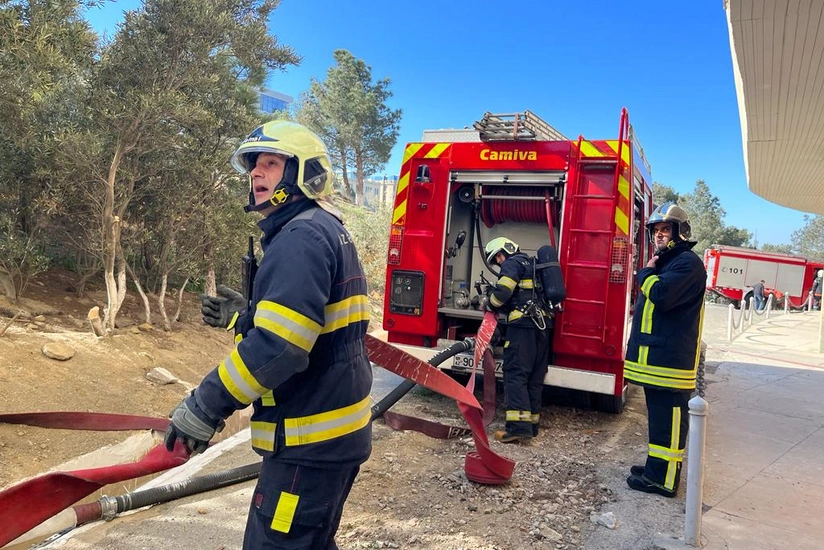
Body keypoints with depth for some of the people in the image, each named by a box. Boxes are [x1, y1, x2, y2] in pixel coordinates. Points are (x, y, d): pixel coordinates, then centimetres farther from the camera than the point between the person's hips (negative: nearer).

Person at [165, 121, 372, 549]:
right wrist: (240, 319, 19)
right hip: (334, 433, 10)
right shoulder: (326, 232, 15)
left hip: (311, 441, -10)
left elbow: (279, 344, -28)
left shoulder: (303, 236, -18)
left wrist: (204, 406, -21)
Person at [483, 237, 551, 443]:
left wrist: (490, 305, 4)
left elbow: (503, 292, -14)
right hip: (541, 325, 9)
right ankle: (532, 423, 16)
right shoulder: (530, 264, 27)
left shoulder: (512, 264, -1)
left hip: (523, 325, -9)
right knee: (535, 377, 10)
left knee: (515, 374, -10)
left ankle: (519, 425, -17)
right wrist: (503, 308, 20)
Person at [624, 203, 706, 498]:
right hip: (655, 355, 11)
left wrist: (646, 273, -10)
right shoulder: (666, 261, 21)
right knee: (660, 415, 17)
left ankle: (662, 478, 1)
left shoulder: (687, 262, -12)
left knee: (668, 417, -5)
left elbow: (661, 295, -26)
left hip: (670, 358, -11)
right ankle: (656, 466, 27)